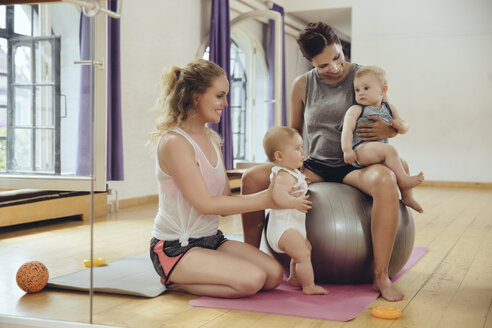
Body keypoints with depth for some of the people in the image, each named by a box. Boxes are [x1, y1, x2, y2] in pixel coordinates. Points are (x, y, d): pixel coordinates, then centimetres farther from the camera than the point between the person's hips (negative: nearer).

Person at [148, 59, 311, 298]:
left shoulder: (211, 139, 11)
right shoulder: (174, 142, -17)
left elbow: (225, 200, 6)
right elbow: (205, 204, -20)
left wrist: (272, 192, -6)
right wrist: (266, 200, -19)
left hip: (211, 238, 9)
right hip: (175, 248, -9)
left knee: (274, 274, -6)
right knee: (252, 279, -24)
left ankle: (182, 277, 8)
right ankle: (175, 282, -3)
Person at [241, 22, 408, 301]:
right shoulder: (302, 85, 6)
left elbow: (394, 125, 5)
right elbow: (294, 131, 18)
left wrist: (386, 130, -19)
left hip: (355, 165, -3)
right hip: (315, 165, 3)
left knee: (386, 181, -39)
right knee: (252, 178, -15)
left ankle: (381, 276, -32)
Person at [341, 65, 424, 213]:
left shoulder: (390, 108, 15)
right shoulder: (355, 110, -1)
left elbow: (404, 127, 17)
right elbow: (347, 129, -12)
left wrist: (401, 126, -9)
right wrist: (347, 149, -26)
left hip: (378, 151, 7)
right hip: (360, 149, -7)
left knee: (402, 163, 8)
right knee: (390, 150, -26)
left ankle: (407, 196, 15)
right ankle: (403, 181, -19)